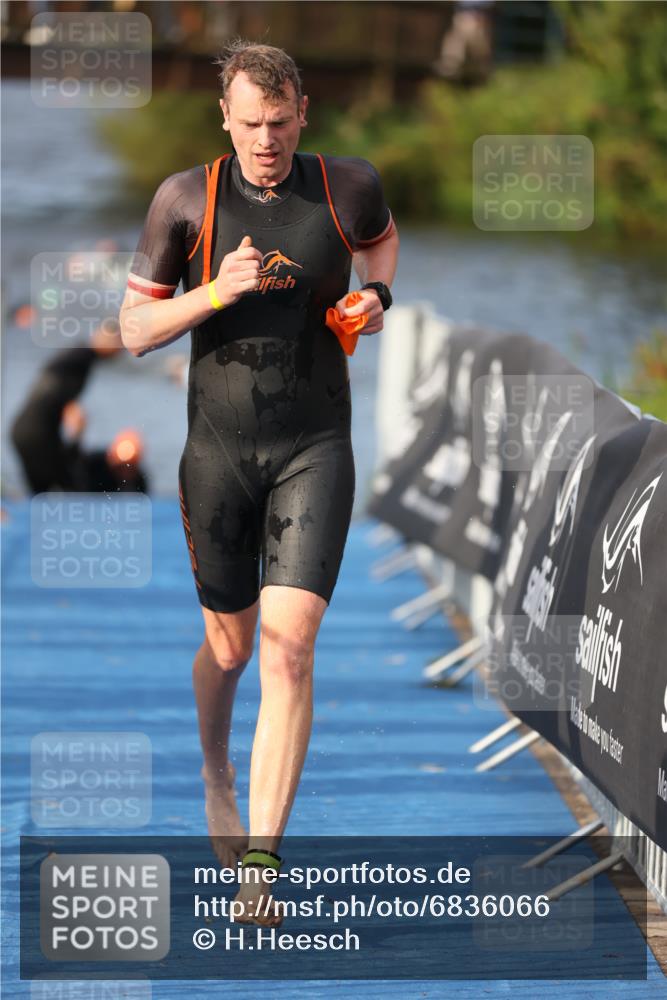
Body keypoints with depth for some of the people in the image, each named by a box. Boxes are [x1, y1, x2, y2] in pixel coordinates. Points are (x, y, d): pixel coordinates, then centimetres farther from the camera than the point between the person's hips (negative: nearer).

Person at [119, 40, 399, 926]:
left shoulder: (347, 186, -1)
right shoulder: (185, 199, -6)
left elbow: (381, 236, 24)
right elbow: (136, 329, -2)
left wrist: (377, 296, 4)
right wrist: (213, 293, -19)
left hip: (315, 451, 0)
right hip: (219, 449, 1)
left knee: (288, 651, -14)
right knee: (229, 646, 14)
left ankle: (261, 863, -14)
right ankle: (216, 771, 48)